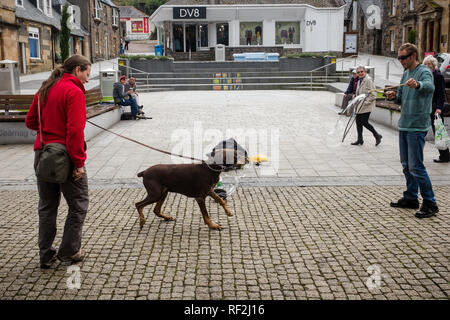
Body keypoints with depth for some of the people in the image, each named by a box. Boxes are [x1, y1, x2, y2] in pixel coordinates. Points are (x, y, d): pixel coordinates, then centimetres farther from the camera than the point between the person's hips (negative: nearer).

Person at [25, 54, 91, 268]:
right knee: (78, 204, 10)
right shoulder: (74, 92, -14)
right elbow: (75, 130, -21)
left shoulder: (45, 90, 11)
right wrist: (78, 162, -19)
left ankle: (46, 255, 22)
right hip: (65, 156, -8)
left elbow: (30, 121, 17)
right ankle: (69, 251, 16)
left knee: (47, 206, 16)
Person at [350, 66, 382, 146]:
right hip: (360, 106, 9)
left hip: (366, 106, -9)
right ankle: (360, 140, 18)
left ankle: (377, 136, 10)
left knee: (364, 122, -8)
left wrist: (366, 102, -19)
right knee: (358, 122, 8)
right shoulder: (359, 81, 16)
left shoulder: (368, 80, -13)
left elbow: (373, 94, -17)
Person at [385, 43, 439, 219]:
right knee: (406, 165, 14)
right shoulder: (406, 73, 15)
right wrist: (394, 96, -2)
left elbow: (430, 87, -33)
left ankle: (430, 204, 0)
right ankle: (411, 198, 26)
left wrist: (418, 84, -55)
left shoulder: (424, 72, -10)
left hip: (417, 126, -8)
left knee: (416, 166, -9)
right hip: (404, 124, 9)